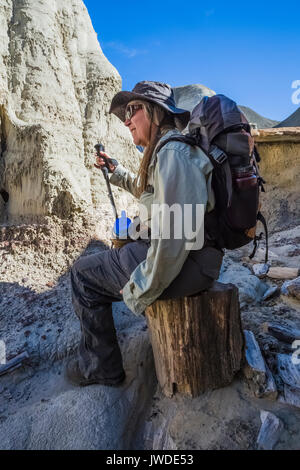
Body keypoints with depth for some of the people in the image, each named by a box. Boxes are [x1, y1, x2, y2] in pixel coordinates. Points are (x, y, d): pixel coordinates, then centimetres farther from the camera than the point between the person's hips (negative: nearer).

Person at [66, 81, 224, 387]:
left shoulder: (172, 152, -19)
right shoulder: (168, 148, 15)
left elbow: (174, 235, -27)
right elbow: (147, 190, 34)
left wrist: (140, 292, -17)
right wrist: (115, 171, 27)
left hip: (186, 262, -10)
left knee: (83, 273, 1)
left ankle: (101, 369, 18)